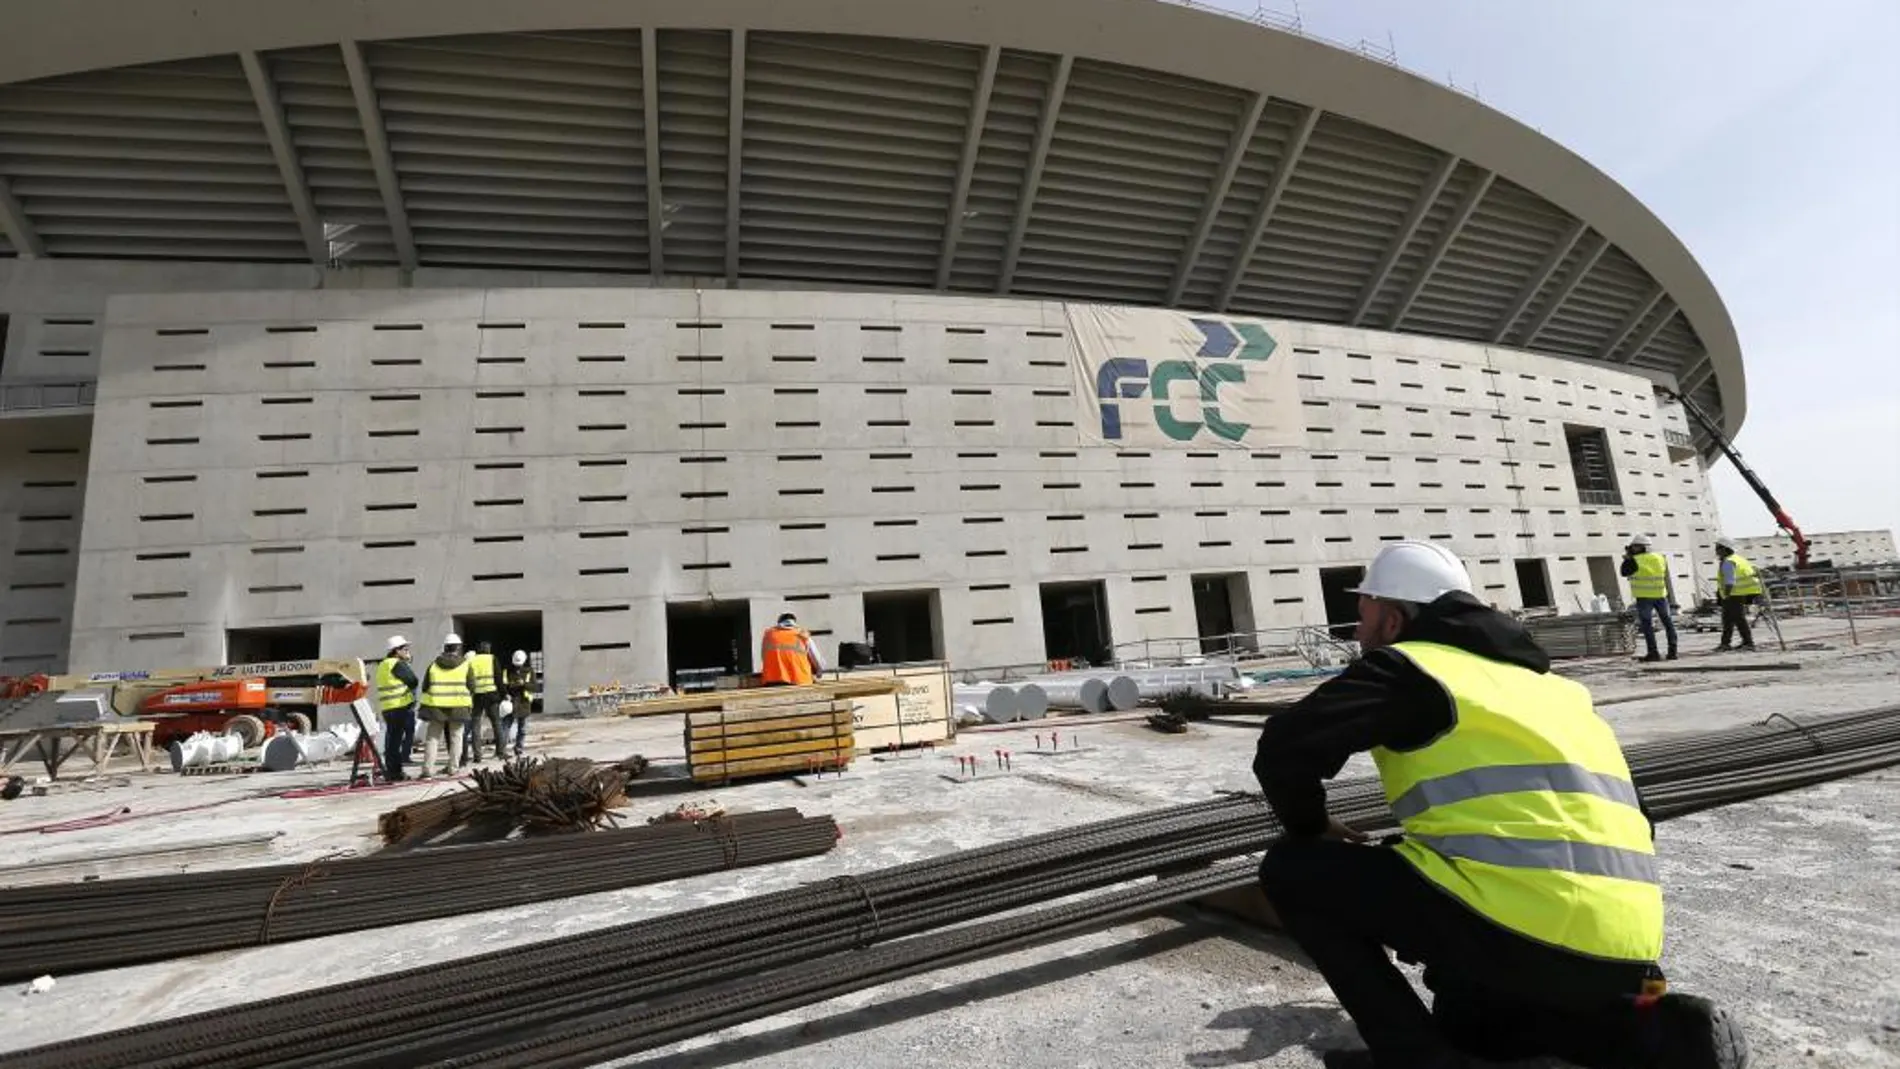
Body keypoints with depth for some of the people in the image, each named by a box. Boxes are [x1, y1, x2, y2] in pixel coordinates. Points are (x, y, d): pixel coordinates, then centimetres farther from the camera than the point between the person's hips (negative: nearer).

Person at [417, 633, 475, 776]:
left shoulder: (434, 664, 6)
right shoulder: (465, 664, 0)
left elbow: (425, 686, 9)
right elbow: (471, 686, -1)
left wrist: (427, 702, 21)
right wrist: (470, 703, 15)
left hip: (436, 706, 1)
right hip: (458, 706, -1)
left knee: (432, 738, 8)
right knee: (456, 738, 9)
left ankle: (428, 769, 3)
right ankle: (452, 767, 8)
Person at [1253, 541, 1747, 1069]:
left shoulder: (1408, 666, -1)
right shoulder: (1539, 681, 23)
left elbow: (1285, 747, -13)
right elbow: (1624, 816, 27)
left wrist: (1310, 829, 7)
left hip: (1522, 927, -9)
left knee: (1291, 868, 2)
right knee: (1468, 1019, 34)